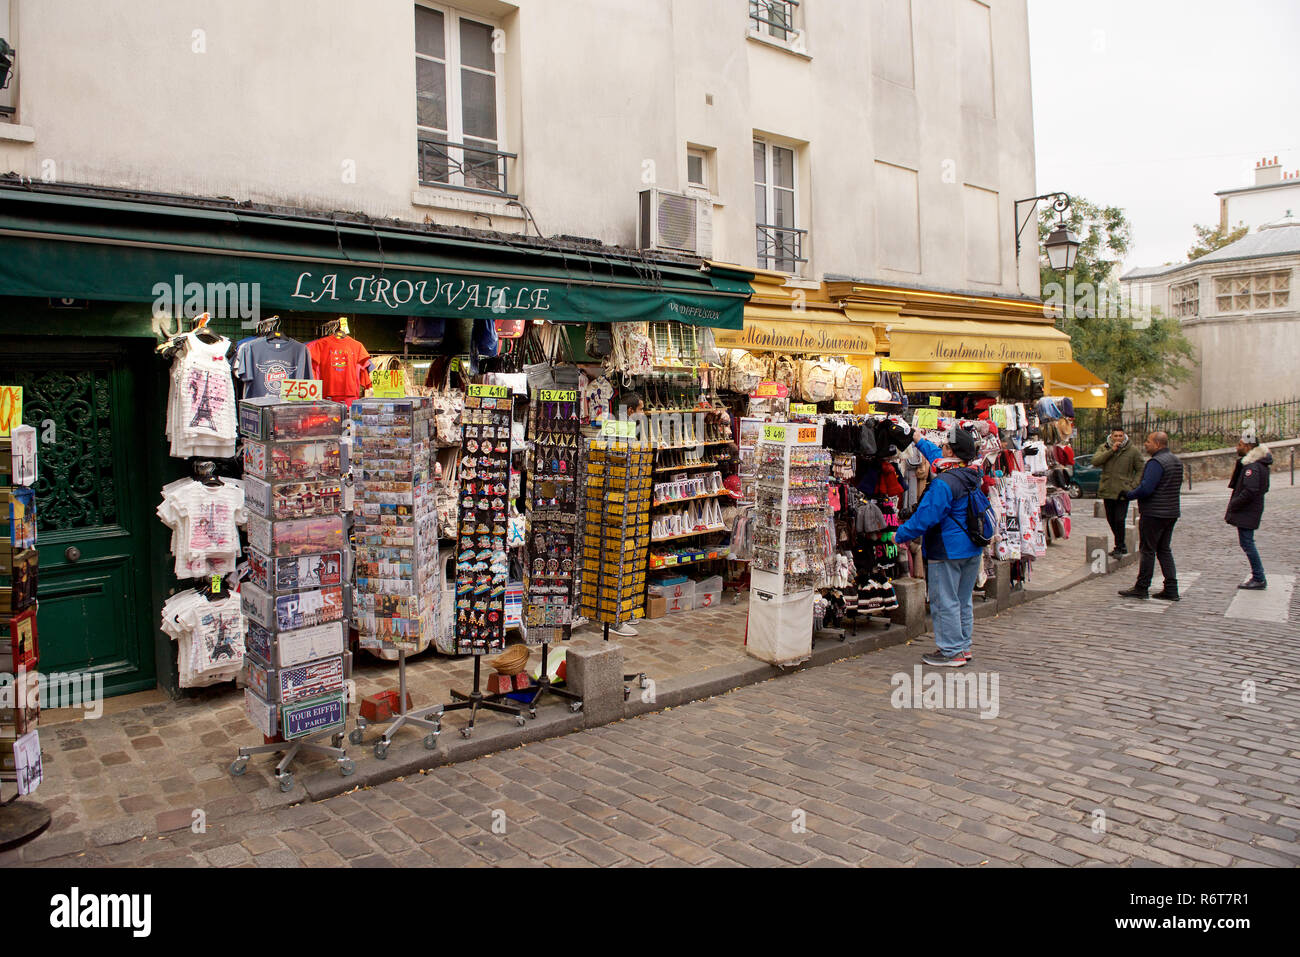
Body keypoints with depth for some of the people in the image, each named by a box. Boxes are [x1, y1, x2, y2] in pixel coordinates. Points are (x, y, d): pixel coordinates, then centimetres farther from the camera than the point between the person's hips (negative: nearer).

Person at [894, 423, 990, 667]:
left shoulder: (944, 483, -22)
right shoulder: (971, 474, 5)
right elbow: (937, 457, 24)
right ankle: (963, 646, 27)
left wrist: (901, 535, -7)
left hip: (947, 550, -9)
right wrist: (920, 442, 37)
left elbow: (925, 516, -21)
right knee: (963, 600, 17)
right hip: (973, 549, 9)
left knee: (945, 601, 1)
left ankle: (952, 652, 6)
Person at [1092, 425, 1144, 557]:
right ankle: (1122, 545, 29)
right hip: (1108, 491, 4)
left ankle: (1119, 547, 5)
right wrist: (1111, 450, -18)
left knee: (1120, 520, -9)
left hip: (1123, 491, -3)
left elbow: (1140, 470, 6)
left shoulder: (1132, 450, 0)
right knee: (1111, 520, 12)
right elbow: (1095, 461, -12)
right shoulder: (1103, 448, 6)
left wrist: (1133, 486, -6)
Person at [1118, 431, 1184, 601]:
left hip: (1154, 513, -9)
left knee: (1148, 550, -2)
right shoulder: (1176, 461, 14)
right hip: (1172, 512, 9)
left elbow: (1146, 489, -26)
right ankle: (1171, 589, 12)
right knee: (1164, 550, 13)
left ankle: (1141, 588, 5)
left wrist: (1128, 495, -11)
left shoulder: (1156, 462, -18)